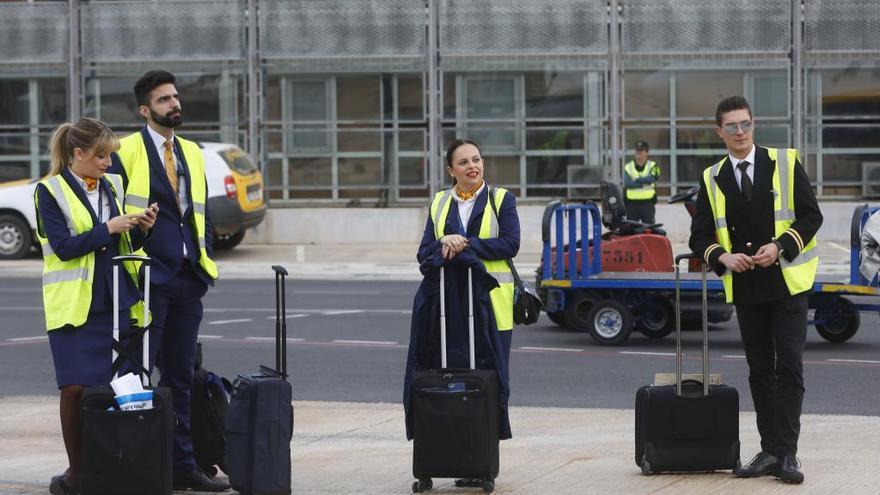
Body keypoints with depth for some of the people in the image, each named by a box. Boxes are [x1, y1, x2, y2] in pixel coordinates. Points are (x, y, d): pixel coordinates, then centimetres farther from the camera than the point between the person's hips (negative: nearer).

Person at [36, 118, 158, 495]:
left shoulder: (113, 186, 12)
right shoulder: (50, 191, -4)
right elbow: (63, 247, -13)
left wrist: (141, 229, -3)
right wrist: (107, 229, -17)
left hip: (117, 303, 5)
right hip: (74, 304, -5)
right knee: (75, 388, -7)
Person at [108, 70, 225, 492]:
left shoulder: (191, 153, 16)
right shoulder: (126, 152, -4)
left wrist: (205, 260, 10)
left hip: (187, 280, 6)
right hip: (146, 280, -6)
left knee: (180, 377, 10)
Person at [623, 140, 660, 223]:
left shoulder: (652, 166, 5)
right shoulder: (628, 167, 8)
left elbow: (651, 179, -15)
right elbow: (626, 184, -9)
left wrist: (637, 180, -8)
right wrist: (642, 184, -14)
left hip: (647, 204, -1)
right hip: (632, 204, 1)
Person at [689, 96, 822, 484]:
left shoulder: (785, 164, -1)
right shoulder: (712, 179, 6)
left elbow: (810, 216, -4)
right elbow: (700, 237, 6)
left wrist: (779, 247, -19)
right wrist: (723, 257, -15)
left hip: (787, 282, -3)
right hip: (745, 288, 3)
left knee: (789, 368, -8)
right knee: (760, 372, 9)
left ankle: (786, 454, -8)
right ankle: (769, 451, 15)